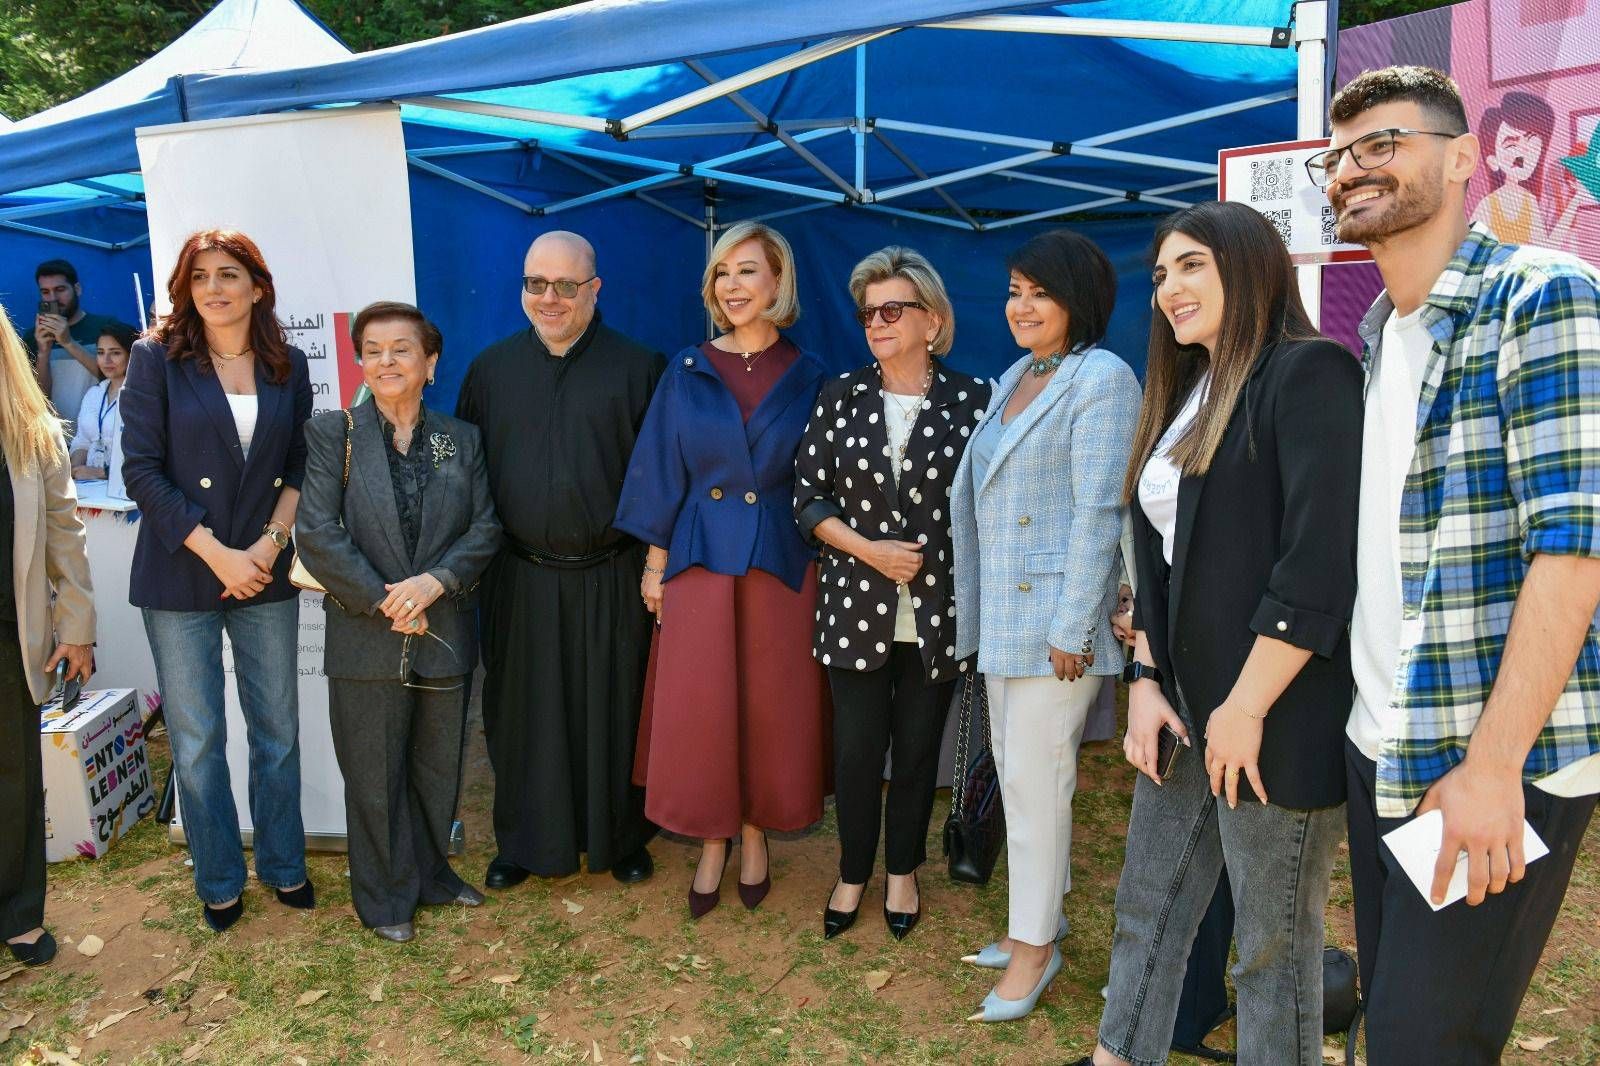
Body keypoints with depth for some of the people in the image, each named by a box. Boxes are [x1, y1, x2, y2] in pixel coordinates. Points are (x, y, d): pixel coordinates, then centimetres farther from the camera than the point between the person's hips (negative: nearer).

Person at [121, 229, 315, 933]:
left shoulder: (287, 367, 5)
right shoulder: (156, 359, -3)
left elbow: (300, 466, 7)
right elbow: (141, 470, -8)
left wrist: (271, 541, -8)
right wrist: (217, 554, -14)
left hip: (266, 576, 2)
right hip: (180, 578, -2)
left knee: (278, 729, 10)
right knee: (196, 740, 6)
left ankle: (283, 864, 28)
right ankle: (219, 881, 24)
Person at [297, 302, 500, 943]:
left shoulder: (462, 440, 7)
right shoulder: (332, 434, -1)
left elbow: (486, 527, 0)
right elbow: (316, 533, -10)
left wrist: (436, 581, -16)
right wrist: (383, 601, -16)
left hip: (445, 632, 3)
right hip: (366, 637, -2)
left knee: (437, 768, 15)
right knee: (374, 774, 8)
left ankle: (431, 873, 35)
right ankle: (386, 897, 24)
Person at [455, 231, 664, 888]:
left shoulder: (638, 367, -1)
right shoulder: (491, 368, 7)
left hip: (610, 580, -2)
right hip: (520, 579, 2)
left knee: (614, 712, 9)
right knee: (522, 713, 12)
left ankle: (621, 840, 28)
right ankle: (525, 842, 29)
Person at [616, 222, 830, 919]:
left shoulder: (808, 378, 1)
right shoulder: (688, 372, 2)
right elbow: (661, 471, 4)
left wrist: (824, 570, 0)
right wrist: (655, 563, 0)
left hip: (781, 564, 0)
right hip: (700, 559, 1)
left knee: (771, 703, 8)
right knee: (698, 705, 3)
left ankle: (755, 834, 28)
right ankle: (712, 841, 21)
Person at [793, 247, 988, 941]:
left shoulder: (972, 401, -3)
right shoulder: (841, 397, 2)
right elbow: (809, 497, 2)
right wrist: (869, 548, -12)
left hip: (939, 612, -1)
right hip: (856, 609, 1)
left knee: (917, 750, 12)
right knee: (856, 750, 8)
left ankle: (903, 871, 34)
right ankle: (853, 874, 30)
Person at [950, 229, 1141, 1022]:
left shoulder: (1101, 379, -12)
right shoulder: (1013, 379, 14)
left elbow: (1098, 511, -17)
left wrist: (1071, 629, -19)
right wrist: (978, 611, 14)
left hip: (1055, 615, -8)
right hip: (1003, 615, 9)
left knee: (1034, 777, -2)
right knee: (1016, 771, 15)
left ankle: (1035, 943, 14)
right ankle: (1039, 917, 31)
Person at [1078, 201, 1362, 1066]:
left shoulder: (1307, 374, -10)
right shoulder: (1186, 397, 16)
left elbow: (1320, 564, -19)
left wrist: (1246, 710, -18)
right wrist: (1145, 681, 6)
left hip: (1275, 723, -8)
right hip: (1187, 711, 8)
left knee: (1273, 944, 7)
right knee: (1145, 912, 15)